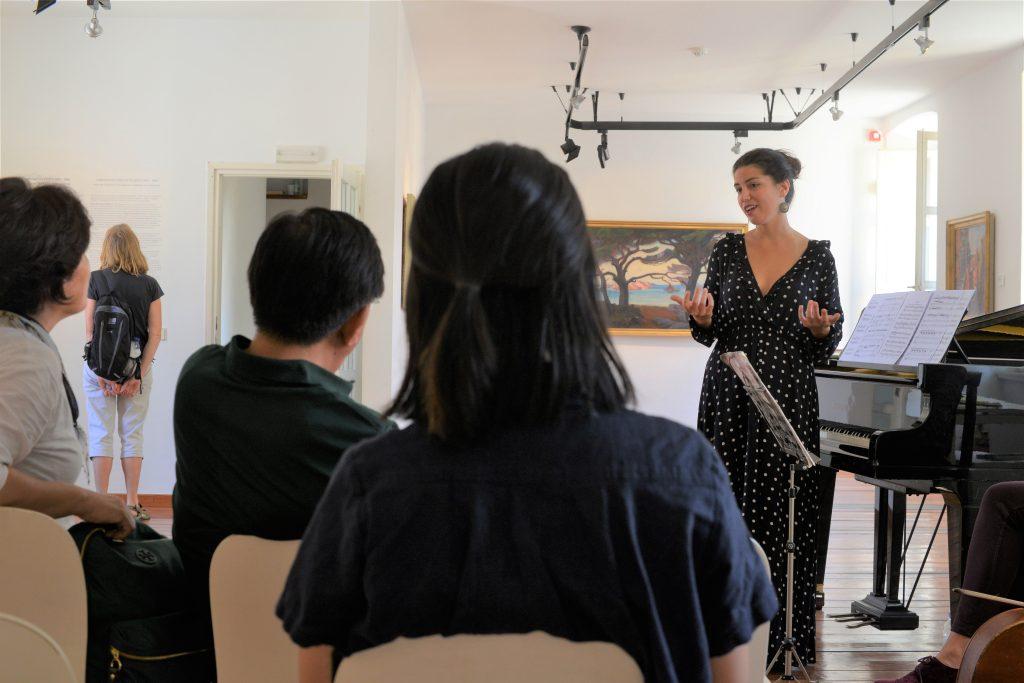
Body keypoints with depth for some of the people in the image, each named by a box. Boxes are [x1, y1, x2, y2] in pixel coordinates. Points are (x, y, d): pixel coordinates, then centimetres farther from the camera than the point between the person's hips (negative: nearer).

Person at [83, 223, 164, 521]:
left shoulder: (96, 280, -2)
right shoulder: (150, 285, 2)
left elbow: (89, 330, -6)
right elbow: (155, 334, -3)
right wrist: (138, 374, -4)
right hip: (138, 364, 2)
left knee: (100, 433, 4)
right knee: (132, 434, 9)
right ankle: (132, 503, 10)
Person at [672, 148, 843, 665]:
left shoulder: (816, 256, 1)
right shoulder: (728, 250, 5)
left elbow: (829, 346, 4)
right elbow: (711, 333, 7)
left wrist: (818, 328, -18)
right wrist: (702, 317, -15)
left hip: (788, 399, -2)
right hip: (727, 396, 2)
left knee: (782, 514, 2)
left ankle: (781, 638, 16)